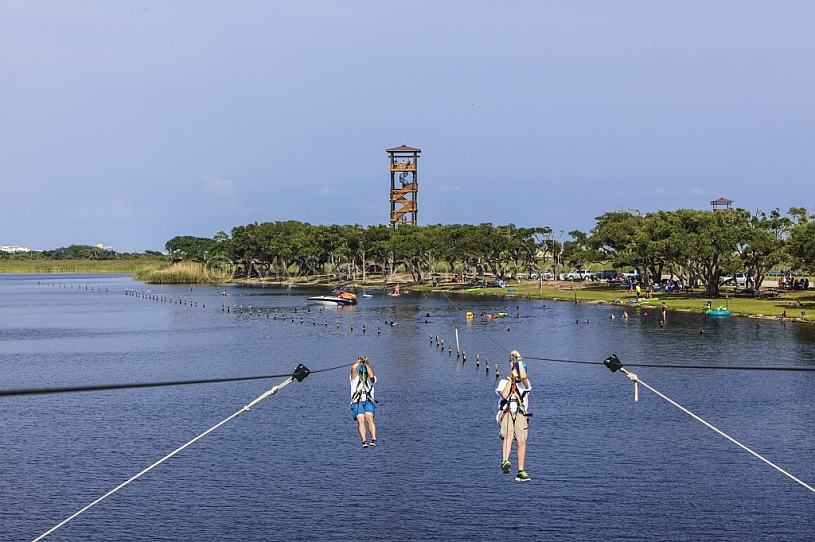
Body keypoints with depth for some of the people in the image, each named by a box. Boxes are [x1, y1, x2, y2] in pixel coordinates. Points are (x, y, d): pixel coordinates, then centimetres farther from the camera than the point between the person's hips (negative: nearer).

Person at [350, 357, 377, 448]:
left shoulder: (370, 380, 18)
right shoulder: (355, 379, 20)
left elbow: (371, 376, -7)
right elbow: (353, 368, 2)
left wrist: (367, 363, -3)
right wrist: (359, 361, 12)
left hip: (368, 403, 0)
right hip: (357, 403, 0)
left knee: (369, 419, -26)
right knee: (360, 421, -22)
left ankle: (374, 440, -36)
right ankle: (364, 442, -34)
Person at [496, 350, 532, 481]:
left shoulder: (524, 384, 16)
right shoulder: (504, 382, 15)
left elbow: (523, 376, -9)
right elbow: (504, 395, -4)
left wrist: (519, 359, -10)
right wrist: (511, 378, -3)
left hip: (520, 415, 1)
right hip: (506, 413, -1)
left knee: (522, 441, -13)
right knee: (508, 436, -28)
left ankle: (521, 472, -6)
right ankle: (505, 463, -47)